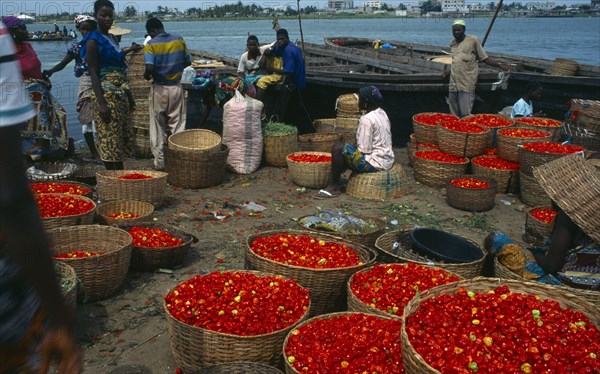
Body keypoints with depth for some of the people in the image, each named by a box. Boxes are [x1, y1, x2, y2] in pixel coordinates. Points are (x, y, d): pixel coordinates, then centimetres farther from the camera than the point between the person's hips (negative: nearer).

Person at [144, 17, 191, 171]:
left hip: (159, 89, -2)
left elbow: (149, 67, -22)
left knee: (158, 128, 8)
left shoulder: (151, 44, -11)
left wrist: (147, 75, -1)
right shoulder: (179, 40, 0)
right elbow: (188, 62, 7)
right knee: (178, 126, 9)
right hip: (176, 88, 2)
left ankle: (160, 162, 12)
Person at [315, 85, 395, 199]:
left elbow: (364, 149, -19)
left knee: (338, 148, -14)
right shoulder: (381, 113, 9)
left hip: (375, 163, -10)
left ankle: (333, 187, -5)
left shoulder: (367, 119, -19)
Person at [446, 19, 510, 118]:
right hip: (453, 85, 6)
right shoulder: (452, 43, 17)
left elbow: (484, 58, 2)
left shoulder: (473, 40, 0)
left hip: (467, 86, -6)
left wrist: (500, 65, -3)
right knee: (454, 115, 8)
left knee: (466, 115, -10)